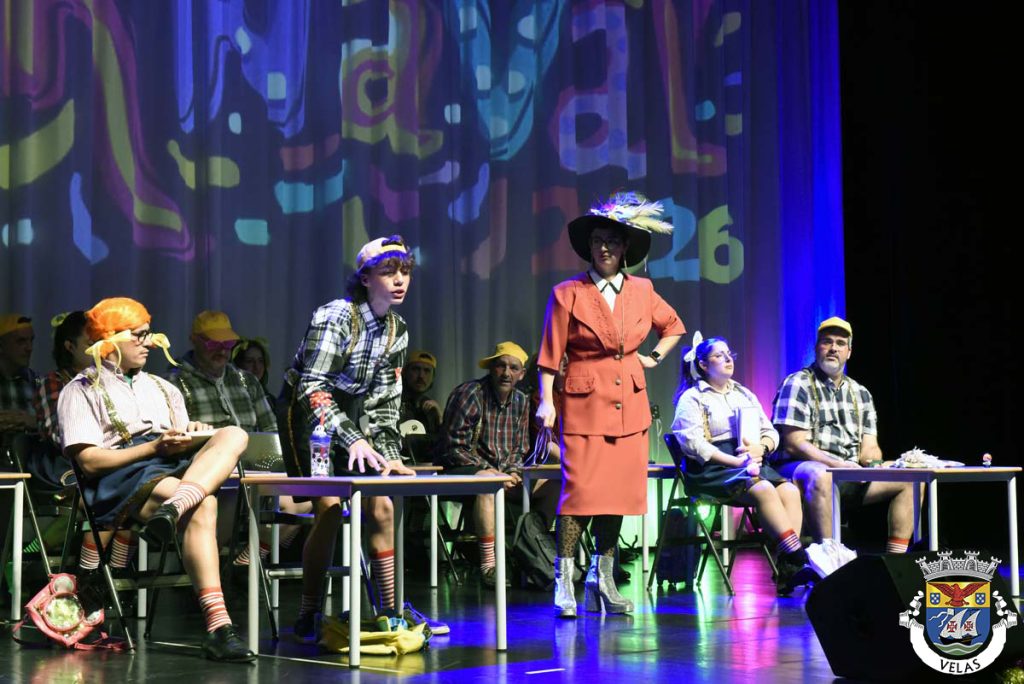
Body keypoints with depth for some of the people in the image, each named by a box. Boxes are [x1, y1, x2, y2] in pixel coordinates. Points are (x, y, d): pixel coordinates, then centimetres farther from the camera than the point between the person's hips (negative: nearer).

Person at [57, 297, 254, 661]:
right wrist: (155, 446, -11)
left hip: (176, 466, 6)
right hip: (121, 480, -6)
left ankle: (172, 509, -49)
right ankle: (218, 625, -47)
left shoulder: (163, 388, 32)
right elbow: (90, 461, -3)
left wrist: (192, 434, -1)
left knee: (233, 436, -24)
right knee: (202, 506, -36)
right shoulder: (81, 391, 11)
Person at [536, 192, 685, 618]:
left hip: (630, 404, 4)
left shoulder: (641, 291, 9)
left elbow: (673, 326, 27)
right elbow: (550, 355, -4)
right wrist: (546, 402, -10)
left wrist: (656, 357, 13)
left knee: (620, 491, 5)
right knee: (579, 491, -11)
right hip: (585, 404, -4)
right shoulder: (568, 294, -3)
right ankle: (564, 583, -5)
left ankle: (603, 578, 18)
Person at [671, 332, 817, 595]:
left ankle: (787, 573, -34)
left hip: (752, 464, 6)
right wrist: (736, 461, -18)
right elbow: (694, 444, -10)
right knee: (763, 490, -34)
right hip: (711, 471, -6)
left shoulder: (744, 394, 25)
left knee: (790, 491, -24)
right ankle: (799, 560, -38)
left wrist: (761, 448, -4)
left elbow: (771, 432, 21)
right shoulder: (692, 399, 4)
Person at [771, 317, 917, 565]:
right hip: (801, 467, -7)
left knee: (910, 480, -7)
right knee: (821, 477, -41)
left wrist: (873, 461, -11)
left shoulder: (860, 393, 19)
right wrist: (837, 464, -22)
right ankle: (829, 553, -46)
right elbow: (795, 444, -12)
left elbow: (869, 446, 15)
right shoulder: (797, 385, -2)